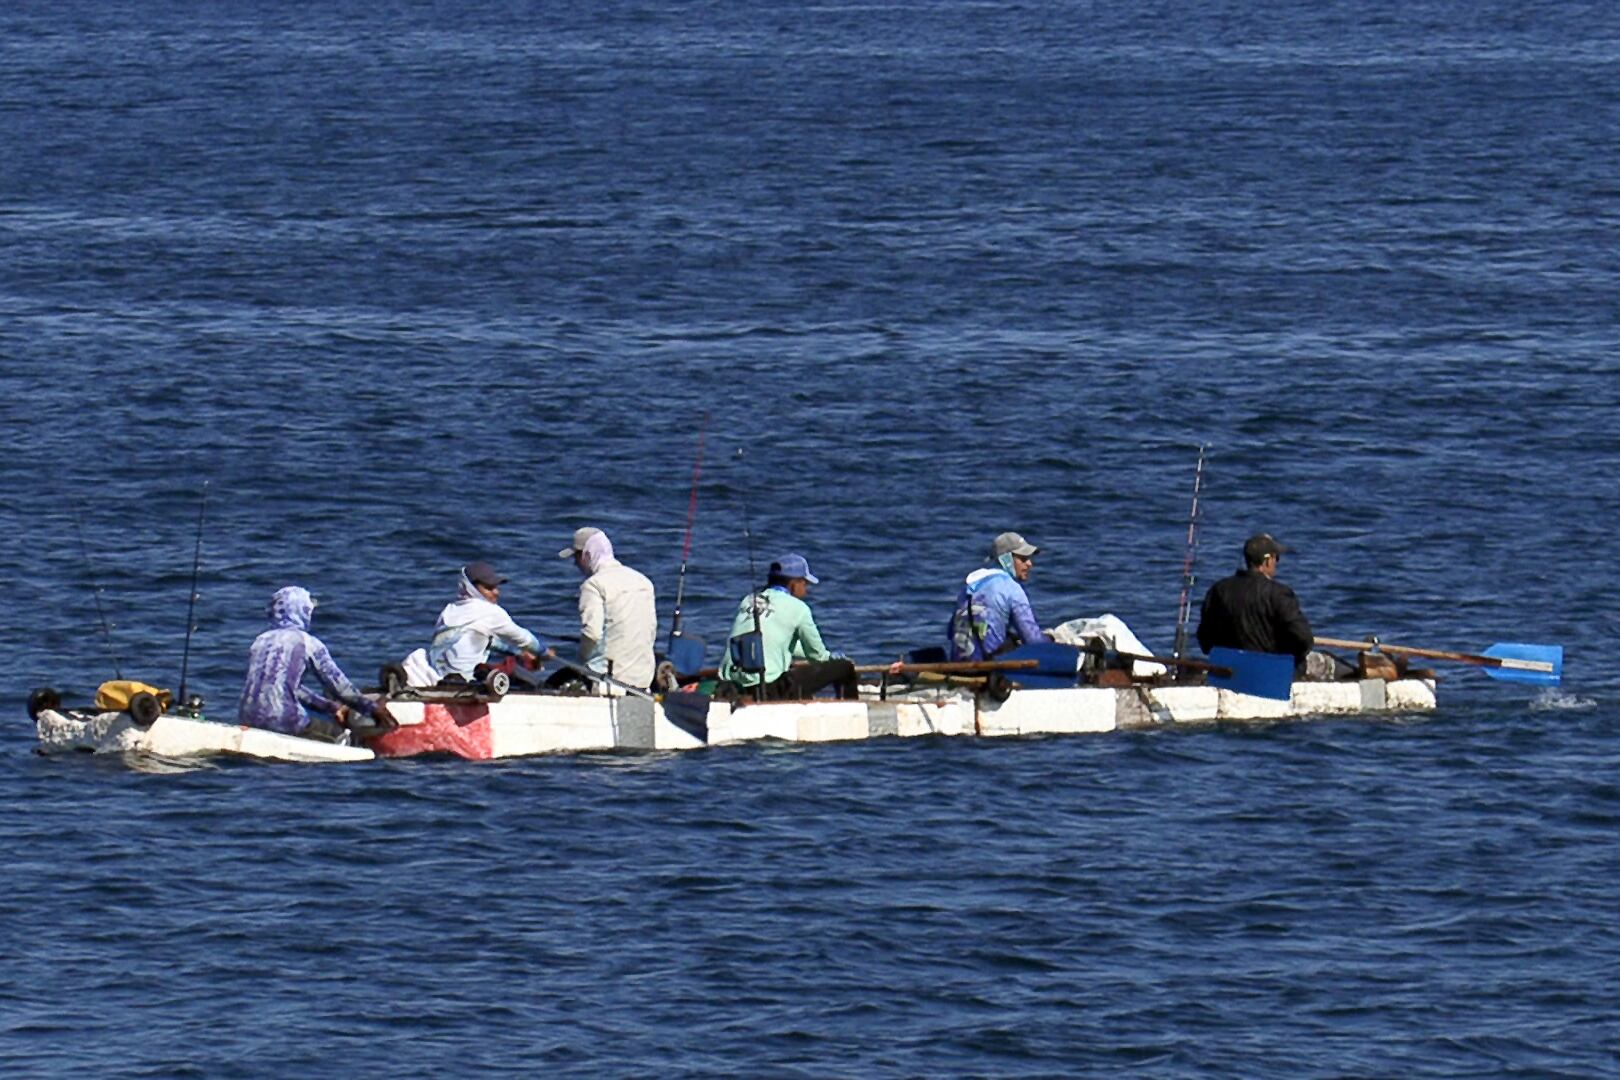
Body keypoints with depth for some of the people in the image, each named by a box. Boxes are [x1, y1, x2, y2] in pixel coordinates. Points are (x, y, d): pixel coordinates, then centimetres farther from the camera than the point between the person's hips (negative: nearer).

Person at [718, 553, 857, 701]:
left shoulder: (748, 601, 16)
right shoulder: (797, 607, -3)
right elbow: (817, 654, 7)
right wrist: (833, 658, 31)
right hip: (768, 690, -7)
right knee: (844, 668, 4)